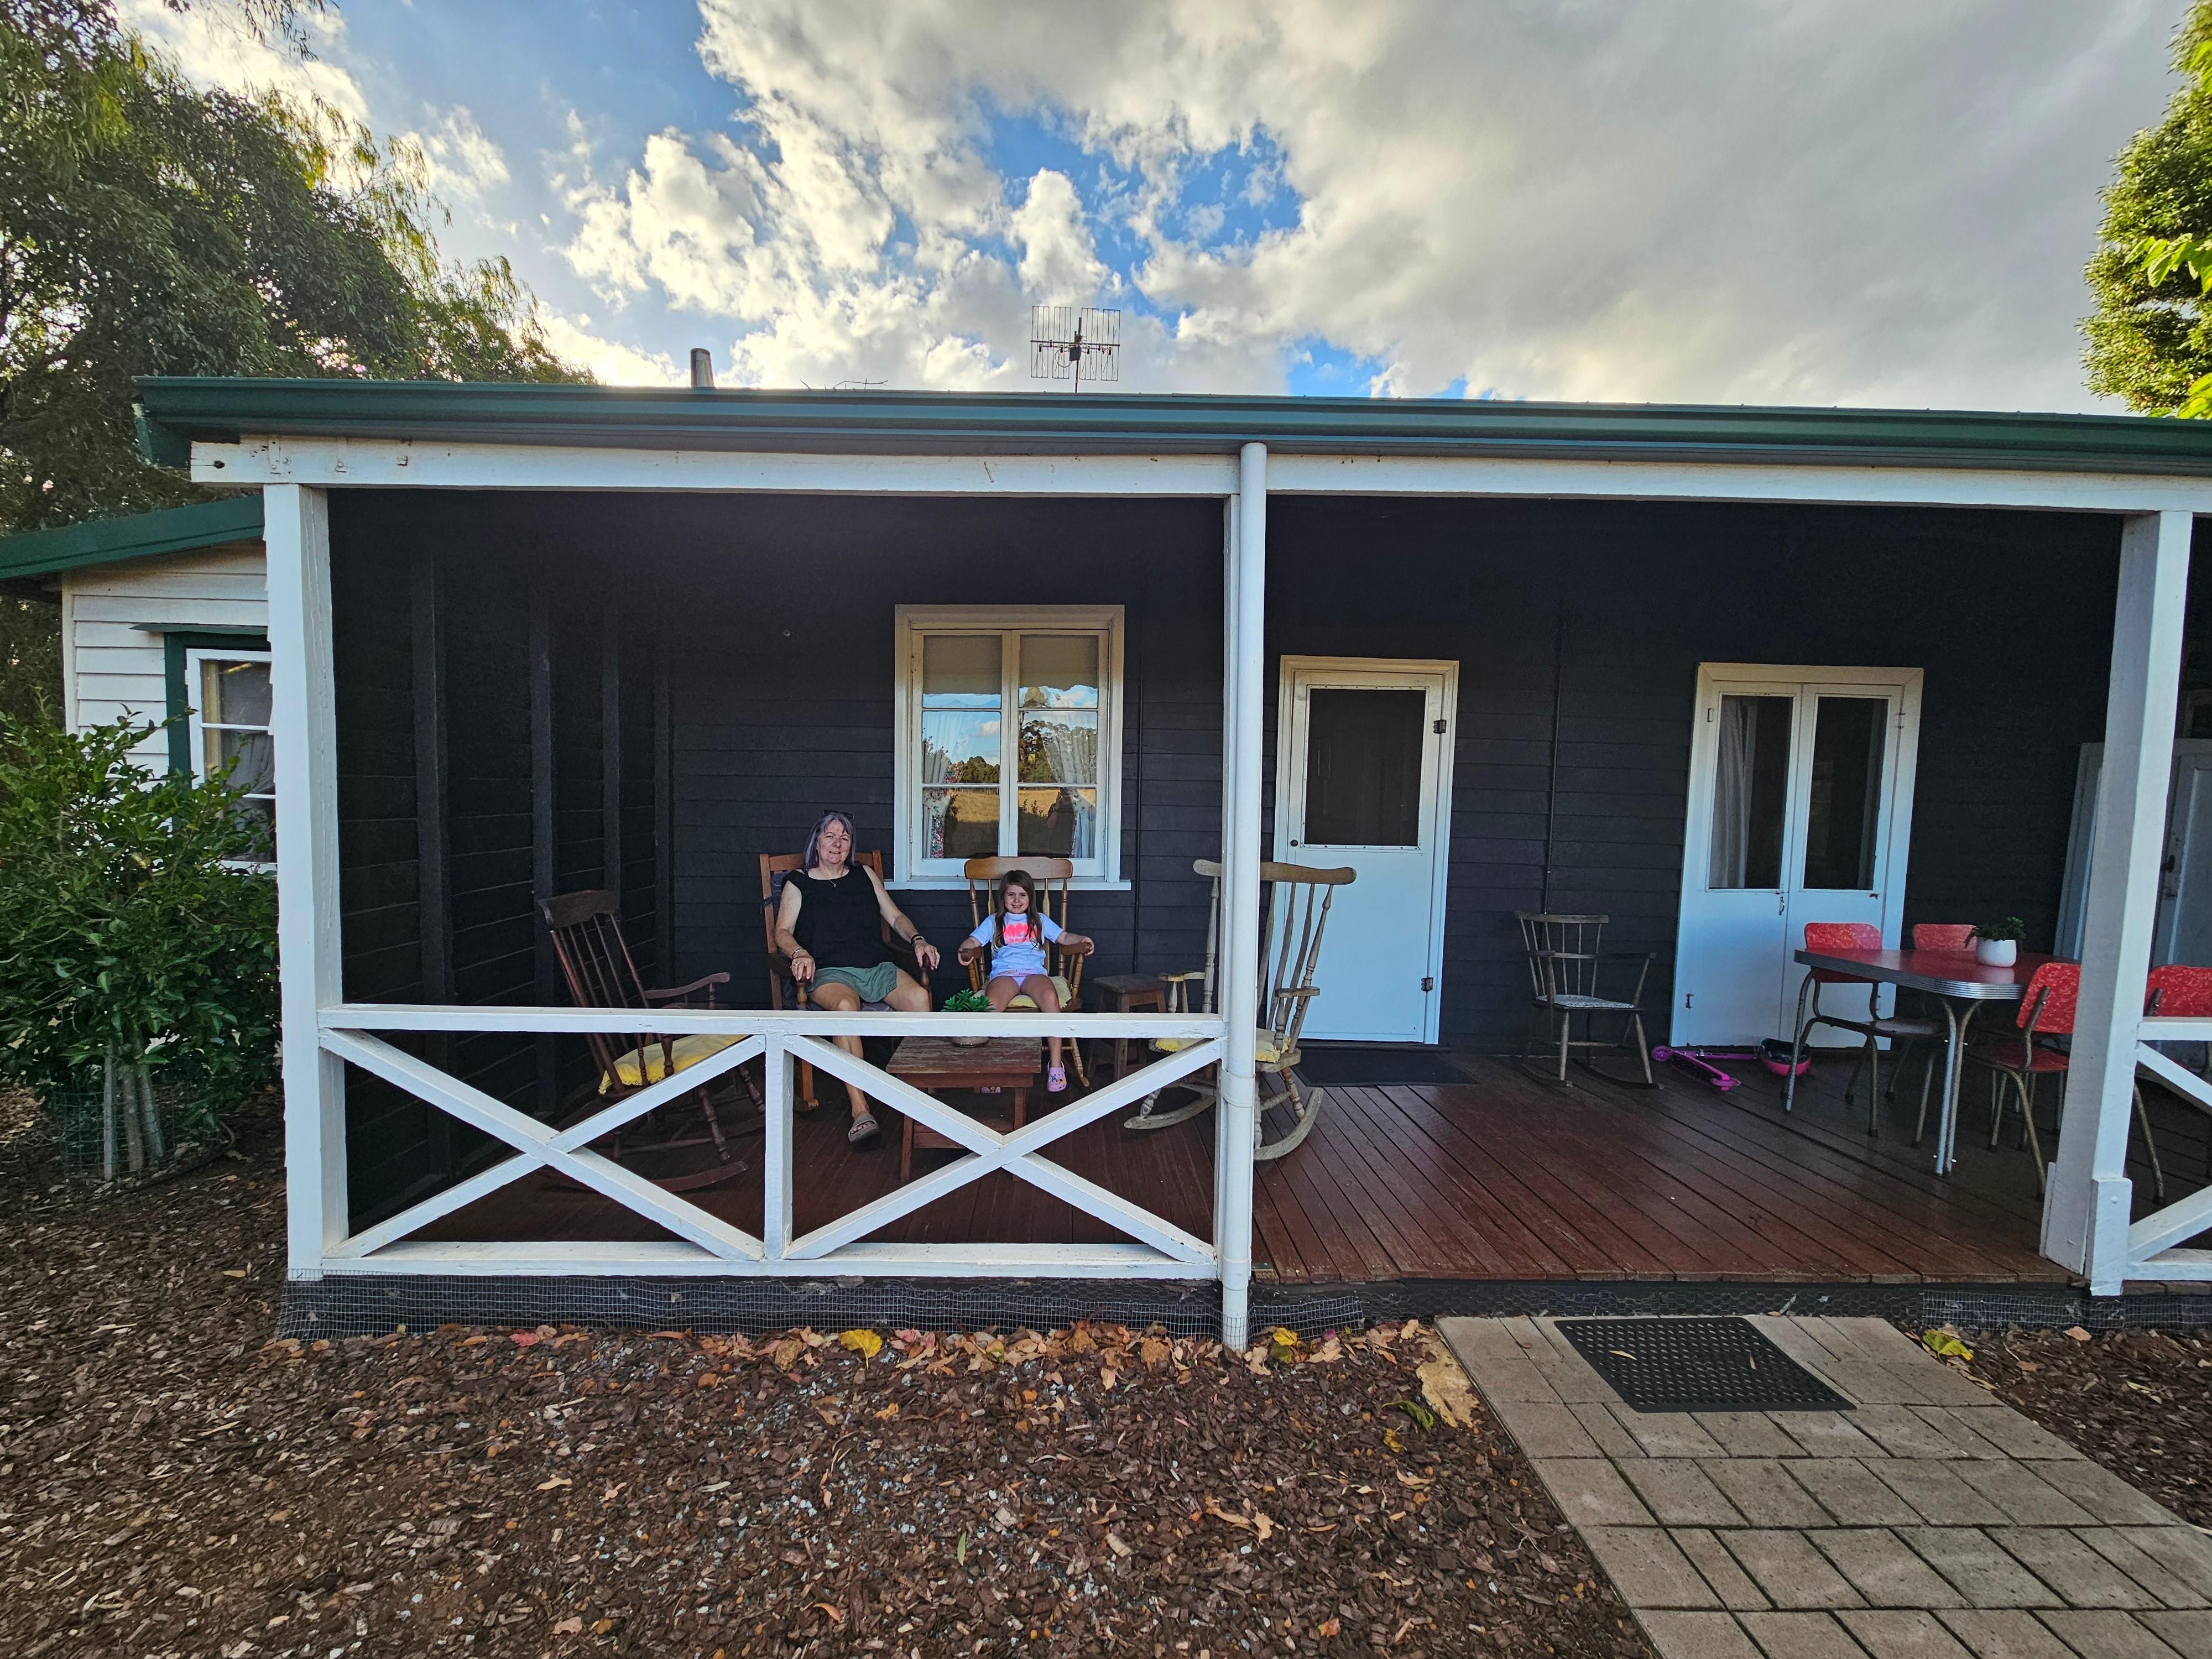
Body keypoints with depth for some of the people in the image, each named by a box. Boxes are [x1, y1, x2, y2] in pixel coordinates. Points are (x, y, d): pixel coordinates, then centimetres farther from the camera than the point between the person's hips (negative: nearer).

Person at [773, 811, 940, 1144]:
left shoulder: (865, 875, 24)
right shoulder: (799, 883, 17)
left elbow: (895, 917, 22)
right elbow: (783, 932, 6)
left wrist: (918, 941, 2)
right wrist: (801, 954, -16)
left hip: (878, 967, 3)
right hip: (831, 972, -3)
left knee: (919, 997, -29)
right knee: (846, 1005, -39)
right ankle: (860, 1109, -40)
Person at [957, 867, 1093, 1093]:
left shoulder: (1040, 920, 27)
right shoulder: (994, 921, 25)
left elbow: (1064, 937, 23)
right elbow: (973, 941, 15)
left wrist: (1082, 940, 1)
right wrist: (965, 951, -10)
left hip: (1034, 972, 0)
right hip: (1004, 973, 0)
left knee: (1051, 997, -36)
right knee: (991, 1005, -36)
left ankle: (1056, 1065, -29)